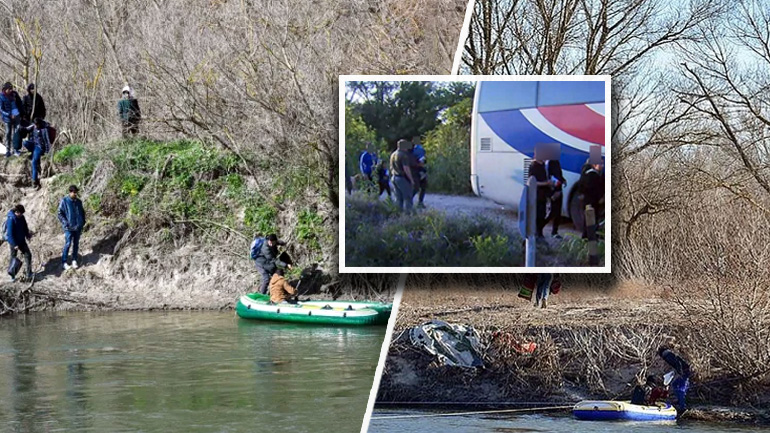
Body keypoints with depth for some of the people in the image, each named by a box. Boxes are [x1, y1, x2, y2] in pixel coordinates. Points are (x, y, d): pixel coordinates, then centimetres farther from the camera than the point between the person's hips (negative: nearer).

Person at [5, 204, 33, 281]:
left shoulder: (21, 217, -3)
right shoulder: (11, 219, -25)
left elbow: (25, 227, 13)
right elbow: (10, 233, -23)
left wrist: (28, 235, 0)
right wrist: (15, 245, -23)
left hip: (22, 240, 6)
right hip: (14, 242, -6)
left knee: (28, 255, 0)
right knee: (13, 257, 8)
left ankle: (29, 274, 6)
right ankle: (12, 275, 23)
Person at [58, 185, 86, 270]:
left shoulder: (79, 202, 6)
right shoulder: (64, 201, -8)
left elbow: (82, 212, 19)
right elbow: (60, 214, -7)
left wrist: (83, 222, 7)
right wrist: (65, 223, -15)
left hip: (78, 227, 5)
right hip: (69, 227, -5)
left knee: (76, 244, 10)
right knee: (68, 244, -4)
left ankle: (74, 261, 19)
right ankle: (64, 262, 4)